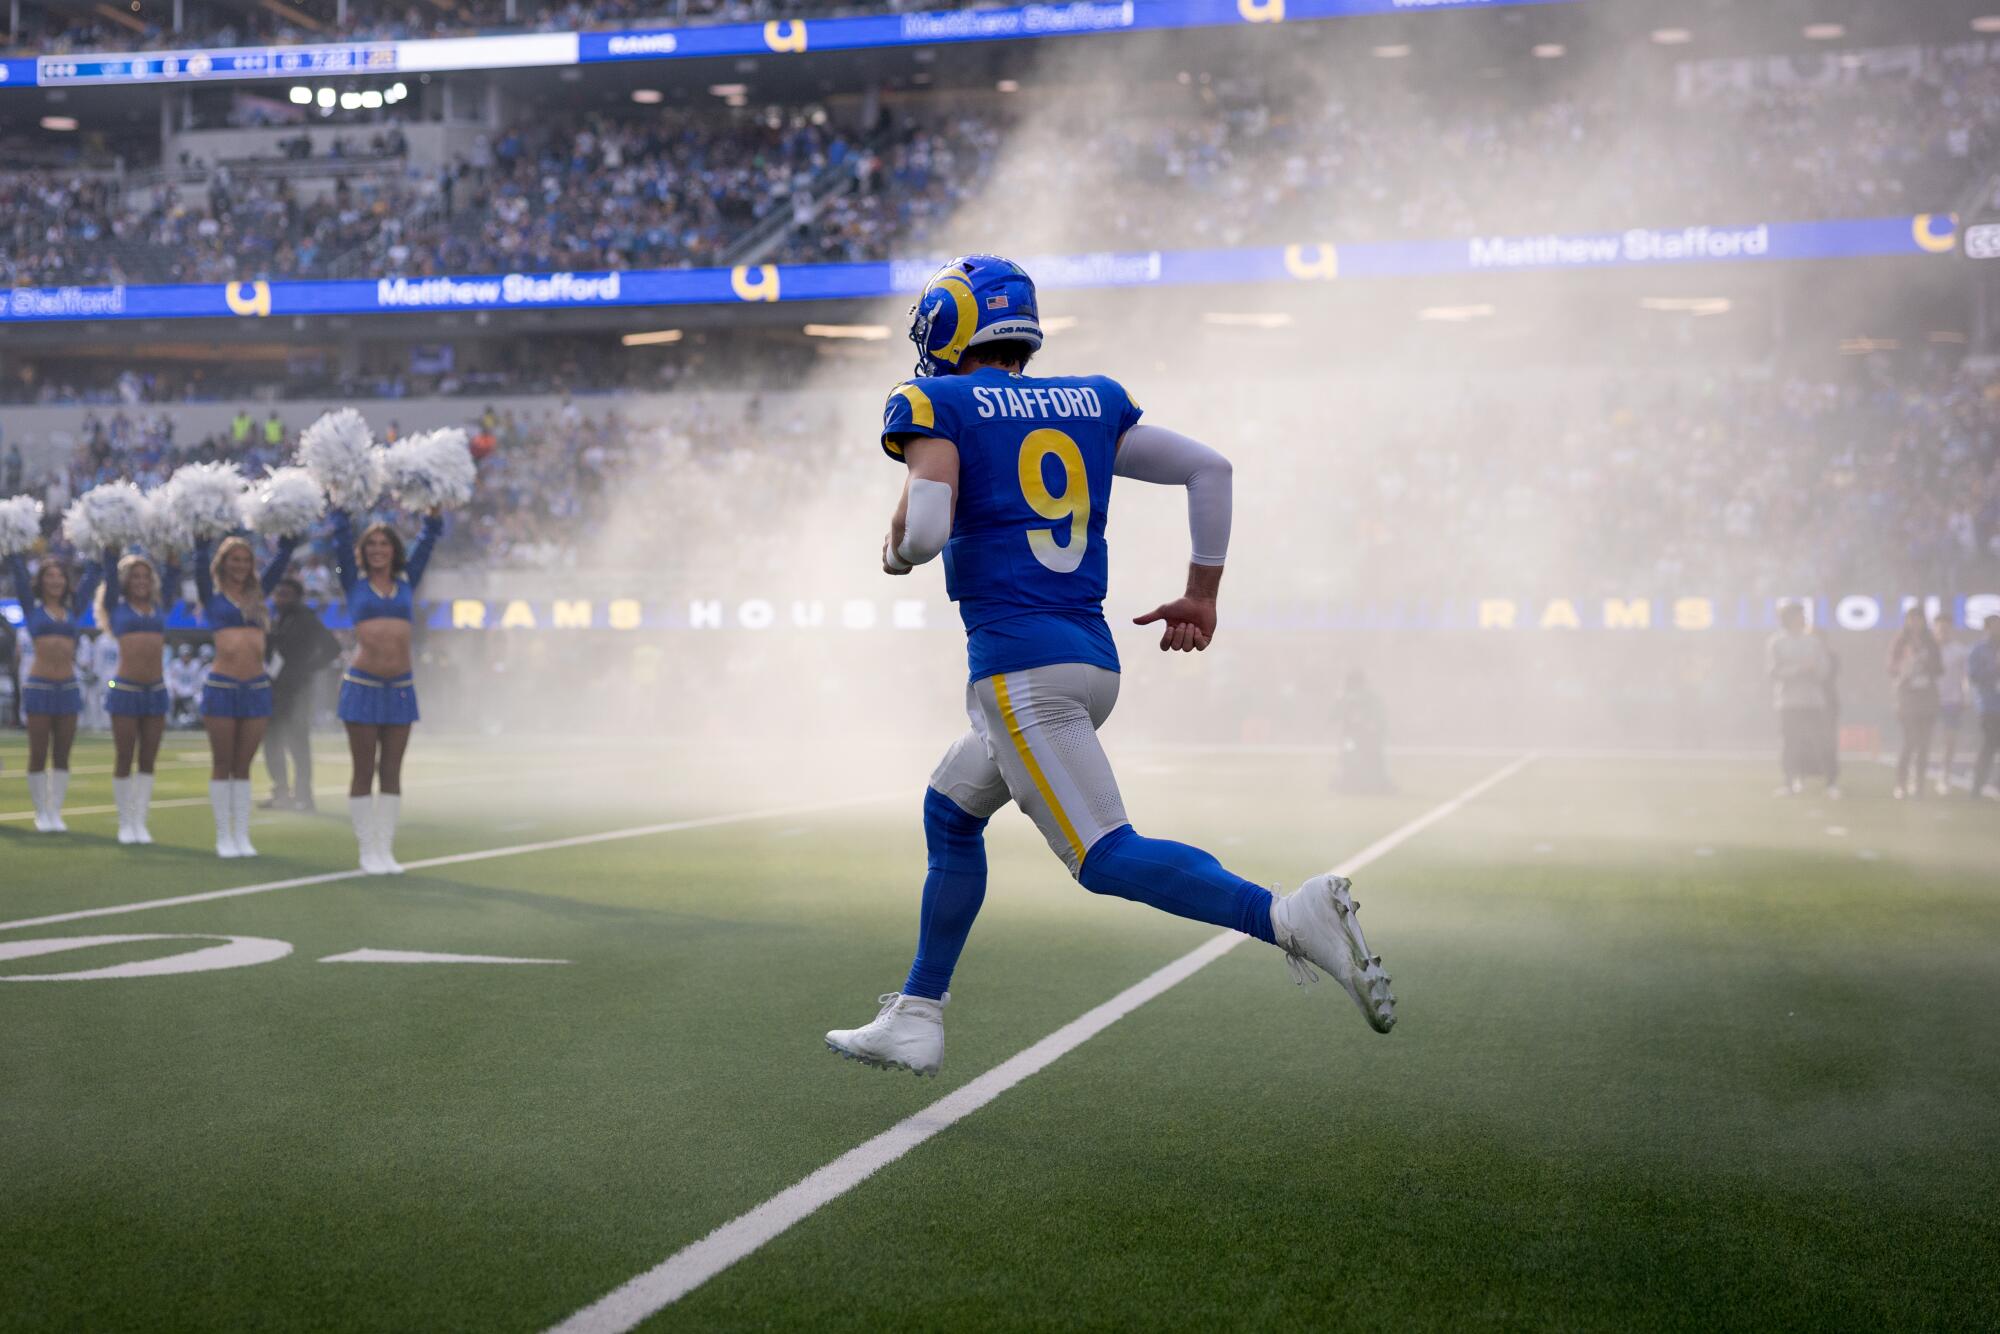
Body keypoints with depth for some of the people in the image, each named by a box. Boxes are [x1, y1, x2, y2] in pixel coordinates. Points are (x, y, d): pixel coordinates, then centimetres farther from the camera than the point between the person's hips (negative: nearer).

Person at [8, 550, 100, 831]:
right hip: (39, 688, -3)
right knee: (38, 755, 1)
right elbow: (19, 570, 0)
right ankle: (41, 813, 9)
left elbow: (91, 577, 14)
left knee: (62, 755, 4)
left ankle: (56, 813, 9)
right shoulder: (32, 608, 4)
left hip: (68, 688, 3)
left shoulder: (72, 610, 11)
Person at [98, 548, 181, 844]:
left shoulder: (160, 607, 12)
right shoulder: (117, 607, 4)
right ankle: (125, 823, 10)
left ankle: (140, 822, 8)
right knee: (124, 759, 2)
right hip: (125, 690, -3)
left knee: (147, 761, 4)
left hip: (156, 690, 3)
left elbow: (173, 575, 10)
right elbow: (110, 569, 0)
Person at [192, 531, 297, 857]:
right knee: (222, 765, 3)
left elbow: (282, 558, 9)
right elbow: (201, 559, -7)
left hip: (257, 687, 3)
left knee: (243, 766, 7)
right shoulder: (211, 595, 4)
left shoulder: (258, 594, 13)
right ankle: (223, 837, 8)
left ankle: (242, 836, 10)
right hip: (222, 687, -3)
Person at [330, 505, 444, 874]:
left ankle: (386, 850, 11)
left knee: (391, 772, 5)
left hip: (400, 688, 3)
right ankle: (368, 851, 7)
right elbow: (342, 537, 0)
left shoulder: (406, 582, 11)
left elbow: (428, 539, 9)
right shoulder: (355, 582, 5)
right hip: (362, 686, -3)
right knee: (364, 773, 2)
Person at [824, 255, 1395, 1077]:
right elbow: (1209, 468, 12)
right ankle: (916, 1021, 27)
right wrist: (1202, 595, 18)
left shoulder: (937, 408, 0)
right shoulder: (1090, 404, 17)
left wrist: (896, 551, 8)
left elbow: (927, 527, -15)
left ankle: (1288, 917, -29)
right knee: (951, 814, 23)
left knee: (1107, 859, -11)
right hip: (1094, 658, 8)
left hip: (1019, 666, -8)